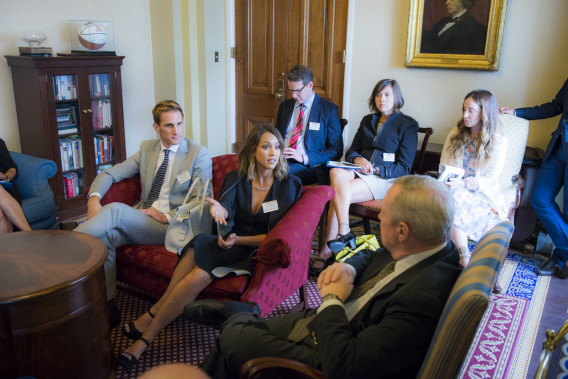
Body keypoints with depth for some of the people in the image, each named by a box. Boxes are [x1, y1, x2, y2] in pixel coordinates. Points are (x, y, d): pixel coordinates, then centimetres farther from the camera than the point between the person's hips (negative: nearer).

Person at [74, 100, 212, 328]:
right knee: (105, 235, -25)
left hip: (172, 226, -5)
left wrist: (168, 216, -15)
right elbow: (110, 174, 13)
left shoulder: (199, 154, 1)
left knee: (115, 209, -28)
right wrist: (94, 198, -7)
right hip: (140, 221, 5)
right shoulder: (147, 149, 16)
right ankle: (107, 305, -13)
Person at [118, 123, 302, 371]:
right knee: (198, 245, -31)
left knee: (199, 274, -28)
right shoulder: (235, 179, 6)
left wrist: (238, 240, -18)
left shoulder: (290, 185, -4)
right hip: (233, 243, 4)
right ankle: (150, 323, -22)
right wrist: (219, 210, -38)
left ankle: (146, 334, -15)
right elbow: (227, 210, -12)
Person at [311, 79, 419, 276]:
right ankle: (343, 232, -35)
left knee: (337, 193, -30)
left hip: (386, 179, -5)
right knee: (336, 173, -33)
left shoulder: (407, 125, 4)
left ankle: (327, 252, -26)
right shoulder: (367, 121, 22)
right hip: (360, 172, 5)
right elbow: (351, 151, 17)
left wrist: (375, 169, -15)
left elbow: (404, 167, -3)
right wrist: (358, 159, -7)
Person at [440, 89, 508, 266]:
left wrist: (463, 183, -23)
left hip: (481, 196, -3)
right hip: (452, 189, 3)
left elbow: (489, 180, -4)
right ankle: (465, 258, -30)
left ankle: (463, 257, -29)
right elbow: (443, 166, 14)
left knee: (453, 198, -36)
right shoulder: (455, 134, 15)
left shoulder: (498, 142, 3)